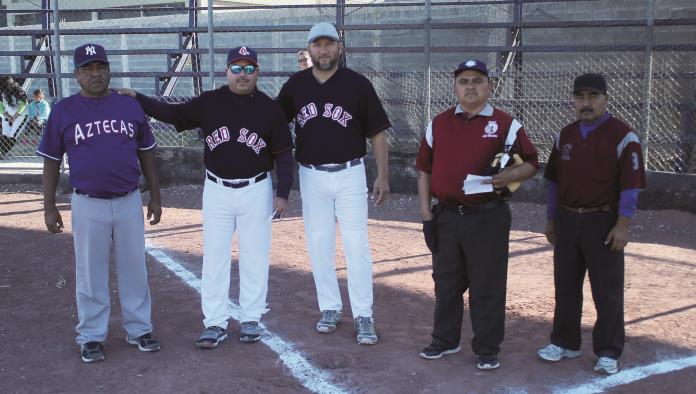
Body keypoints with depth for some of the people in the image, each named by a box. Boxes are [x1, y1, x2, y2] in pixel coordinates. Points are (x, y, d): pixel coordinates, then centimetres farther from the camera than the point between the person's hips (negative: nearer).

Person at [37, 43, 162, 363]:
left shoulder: (131, 106, 5)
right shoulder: (63, 111, 0)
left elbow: (146, 154, 11)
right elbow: (51, 161, 4)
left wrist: (155, 197, 10)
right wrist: (49, 207, 1)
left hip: (129, 202, 2)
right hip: (88, 206, -2)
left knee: (134, 269, 10)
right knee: (90, 273, 6)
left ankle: (138, 330, 24)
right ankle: (91, 337, 19)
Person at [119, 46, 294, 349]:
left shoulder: (269, 108, -3)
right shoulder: (209, 102, 0)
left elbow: (283, 153, 0)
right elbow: (173, 113, 2)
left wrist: (282, 193, -6)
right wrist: (137, 99, -9)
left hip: (256, 191, -1)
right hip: (217, 190, 1)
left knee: (254, 256, 6)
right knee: (214, 257, 3)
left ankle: (251, 319, 20)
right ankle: (215, 324, 12)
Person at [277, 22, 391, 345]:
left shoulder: (358, 84, -5)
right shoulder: (296, 85, 2)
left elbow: (376, 131, -1)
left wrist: (382, 176, -5)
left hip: (349, 173, -3)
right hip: (311, 175, 3)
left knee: (357, 244, -4)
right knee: (319, 244, 8)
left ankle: (363, 316, 3)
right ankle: (330, 308, 22)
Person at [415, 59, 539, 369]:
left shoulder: (506, 125, -1)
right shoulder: (438, 124, 8)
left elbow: (531, 163, 2)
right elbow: (424, 169, 11)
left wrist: (509, 176, -19)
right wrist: (426, 213, 5)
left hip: (488, 218, -3)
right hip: (445, 216, 4)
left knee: (487, 286, 3)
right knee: (446, 283, 14)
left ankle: (487, 349, 16)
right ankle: (445, 340, 30)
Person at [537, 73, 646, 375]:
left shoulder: (622, 136, -8)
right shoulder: (565, 135, 10)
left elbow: (630, 185, -11)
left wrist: (622, 225, -17)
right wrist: (551, 219, 14)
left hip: (603, 223, -5)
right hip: (567, 222, 6)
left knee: (607, 291, 1)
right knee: (566, 286, 12)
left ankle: (608, 353, 11)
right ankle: (565, 344, 25)